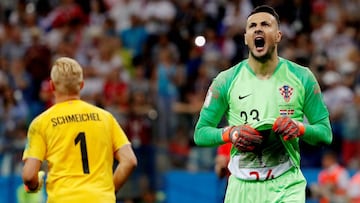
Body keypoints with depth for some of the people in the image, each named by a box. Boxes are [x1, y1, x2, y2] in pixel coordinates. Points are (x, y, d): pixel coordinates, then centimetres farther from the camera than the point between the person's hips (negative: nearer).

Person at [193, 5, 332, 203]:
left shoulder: (302, 78, 3)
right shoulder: (226, 81, 3)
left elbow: (325, 133, 5)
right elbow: (200, 133, 6)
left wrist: (300, 129, -15)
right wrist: (230, 133, -13)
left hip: (286, 187, -1)